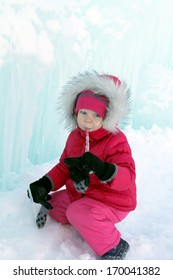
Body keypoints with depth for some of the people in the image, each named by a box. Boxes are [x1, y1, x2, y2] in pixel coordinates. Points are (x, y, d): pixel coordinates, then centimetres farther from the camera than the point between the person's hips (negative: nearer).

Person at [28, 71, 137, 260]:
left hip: (112, 202, -8)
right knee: (52, 202, 13)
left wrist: (101, 168, -54)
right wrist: (45, 183, -10)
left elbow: (128, 177, -34)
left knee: (78, 212, -31)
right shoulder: (75, 136, -1)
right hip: (79, 195, 8)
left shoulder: (116, 140, -22)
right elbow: (64, 167, 8)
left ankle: (113, 248, -9)